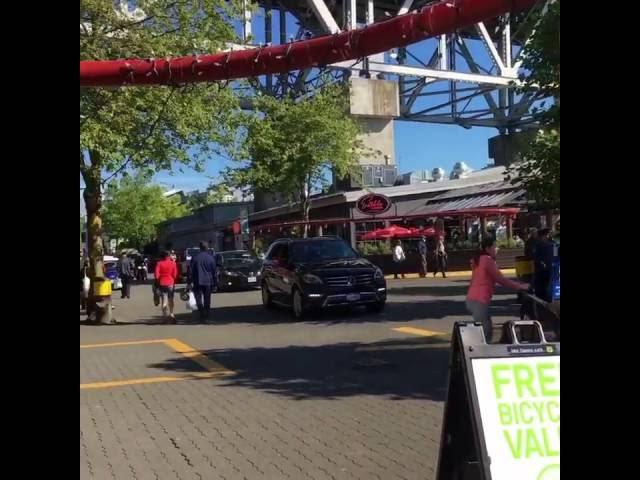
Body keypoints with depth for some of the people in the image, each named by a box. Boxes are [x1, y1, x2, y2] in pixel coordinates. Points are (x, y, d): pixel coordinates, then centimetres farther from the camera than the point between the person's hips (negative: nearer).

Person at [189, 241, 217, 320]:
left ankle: (202, 312, -16)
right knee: (207, 299, 10)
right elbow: (214, 271, 2)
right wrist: (214, 283, 8)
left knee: (198, 298, 3)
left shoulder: (195, 257, -2)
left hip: (198, 282, -1)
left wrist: (190, 281, 3)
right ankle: (206, 314, 12)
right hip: (208, 282, 1)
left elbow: (191, 270, -2)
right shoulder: (211, 258, -1)